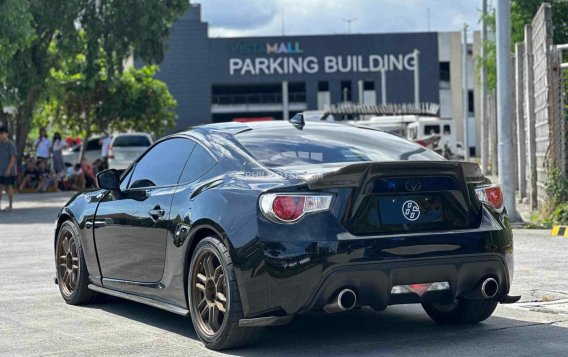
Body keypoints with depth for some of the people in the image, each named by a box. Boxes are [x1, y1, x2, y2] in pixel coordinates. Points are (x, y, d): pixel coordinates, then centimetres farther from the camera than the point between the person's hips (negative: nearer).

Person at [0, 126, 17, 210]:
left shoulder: (10, 144, -11)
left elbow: (13, 157, -15)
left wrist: (9, 169, -20)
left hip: (9, 171, -7)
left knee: (9, 187, -2)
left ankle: (10, 205, 4)